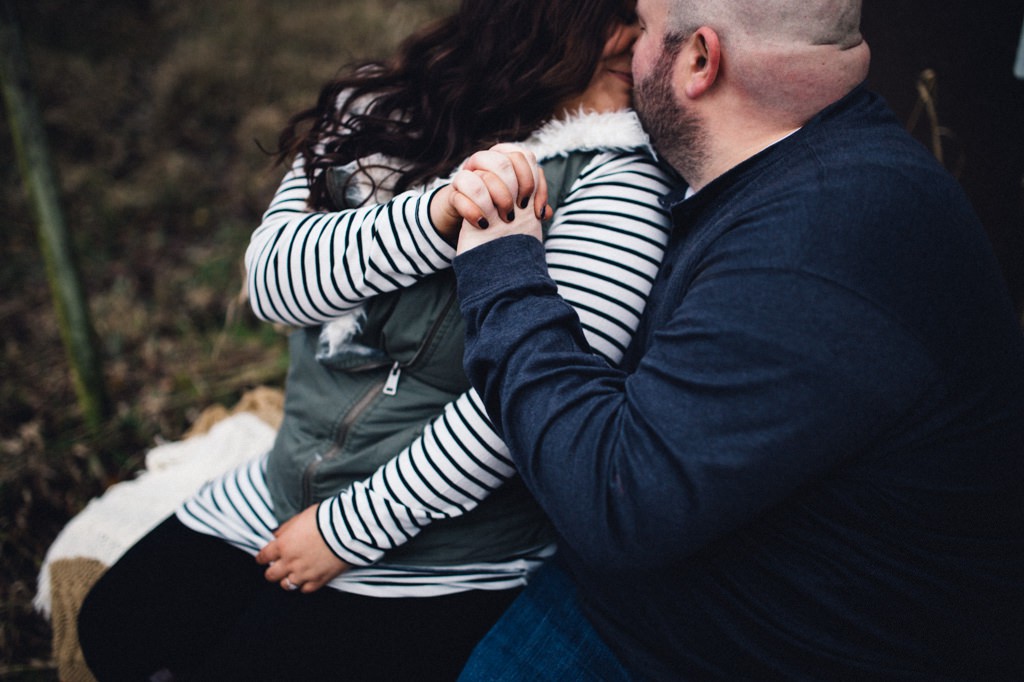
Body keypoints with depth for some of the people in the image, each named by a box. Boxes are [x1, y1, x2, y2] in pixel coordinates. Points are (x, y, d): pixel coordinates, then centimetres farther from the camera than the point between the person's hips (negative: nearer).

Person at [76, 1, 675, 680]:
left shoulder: (614, 178, -17)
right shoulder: (377, 113, -2)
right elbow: (273, 278, -14)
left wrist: (351, 529, -17)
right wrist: (439, 212, -31)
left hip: (440, 570, -5)